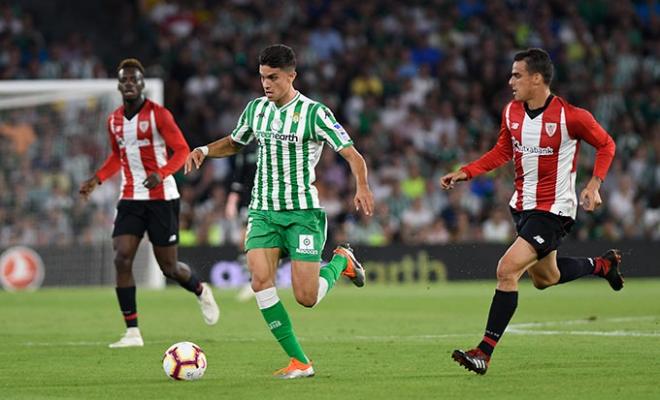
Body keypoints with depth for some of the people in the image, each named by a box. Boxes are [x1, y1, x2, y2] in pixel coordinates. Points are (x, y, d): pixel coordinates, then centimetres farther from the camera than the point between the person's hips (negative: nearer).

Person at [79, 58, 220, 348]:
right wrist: (97, 179, 9)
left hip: (161, 197, -5)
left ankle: (201, 292, 36)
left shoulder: (158, 115, -9)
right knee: (122, 260, -13)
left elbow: (182, 151, -9)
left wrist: (162, 174, -26)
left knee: (168, 267, 1)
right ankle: (132, 332, -9)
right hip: (130, 199, 5)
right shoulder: (114, 120, 9)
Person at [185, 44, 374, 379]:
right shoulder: (256, 109, 8)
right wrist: (205, 150, 7)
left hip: (303, 212, -4)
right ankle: (299, 361, -13)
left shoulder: (313, 113, -8)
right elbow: (234, 142, 27)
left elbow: (352, 155, -12)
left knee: (306, 298, -9)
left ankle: (341, 260, 25)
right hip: (263, 211, 4)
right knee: (260, 280, -19)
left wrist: (362, 187, -31)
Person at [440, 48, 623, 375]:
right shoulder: (511, 112, 0)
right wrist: (465, 173, 3)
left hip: (553, 210, -8)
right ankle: (603, 264, 50)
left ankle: (484, 352, -17)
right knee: (545, 278, 23)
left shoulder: (570, 116, -18)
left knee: (507, 269, -21)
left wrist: (594, 185, -15)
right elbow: (502, 152, 15)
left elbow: (606, 145, -3)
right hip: (522, 206, 8)